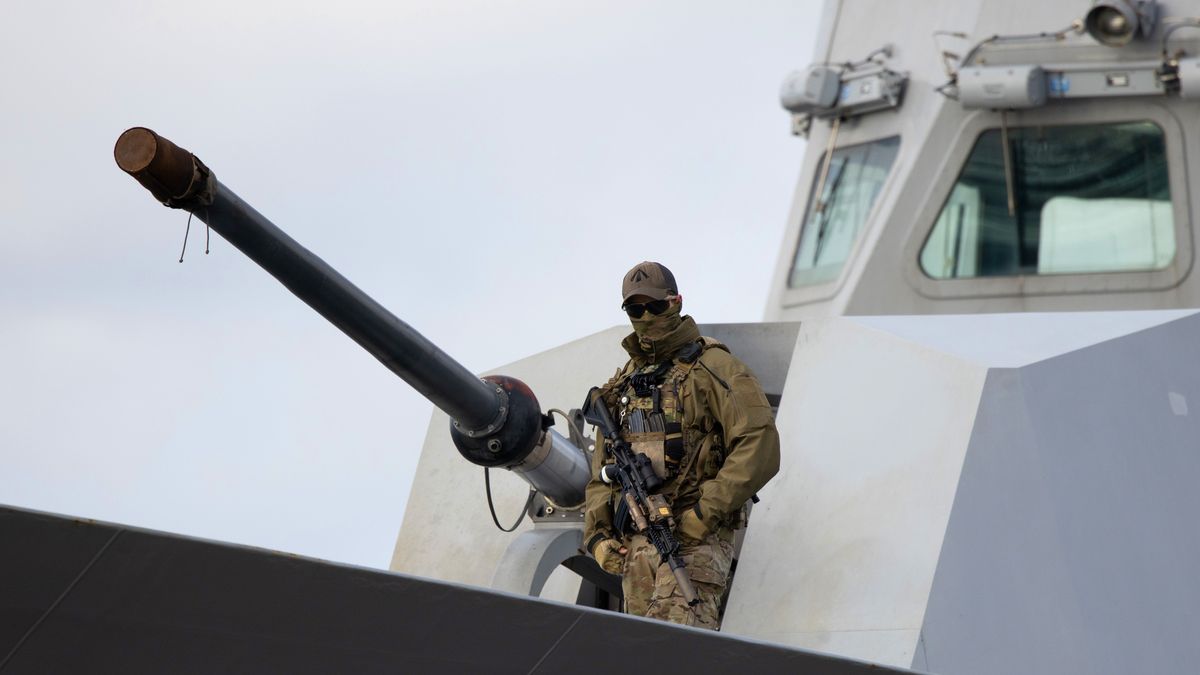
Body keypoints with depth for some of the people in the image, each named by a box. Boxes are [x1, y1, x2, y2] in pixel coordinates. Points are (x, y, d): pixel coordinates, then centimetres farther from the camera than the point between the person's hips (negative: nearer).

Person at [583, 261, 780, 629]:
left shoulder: (711, 368, 0)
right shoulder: (623, 384, 21)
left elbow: (760, 446, -10)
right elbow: (601, 470, 25)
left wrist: (707, 512, -15)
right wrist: (597, 535, 10)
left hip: (693, 535, -7)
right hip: (634, 541, 7)